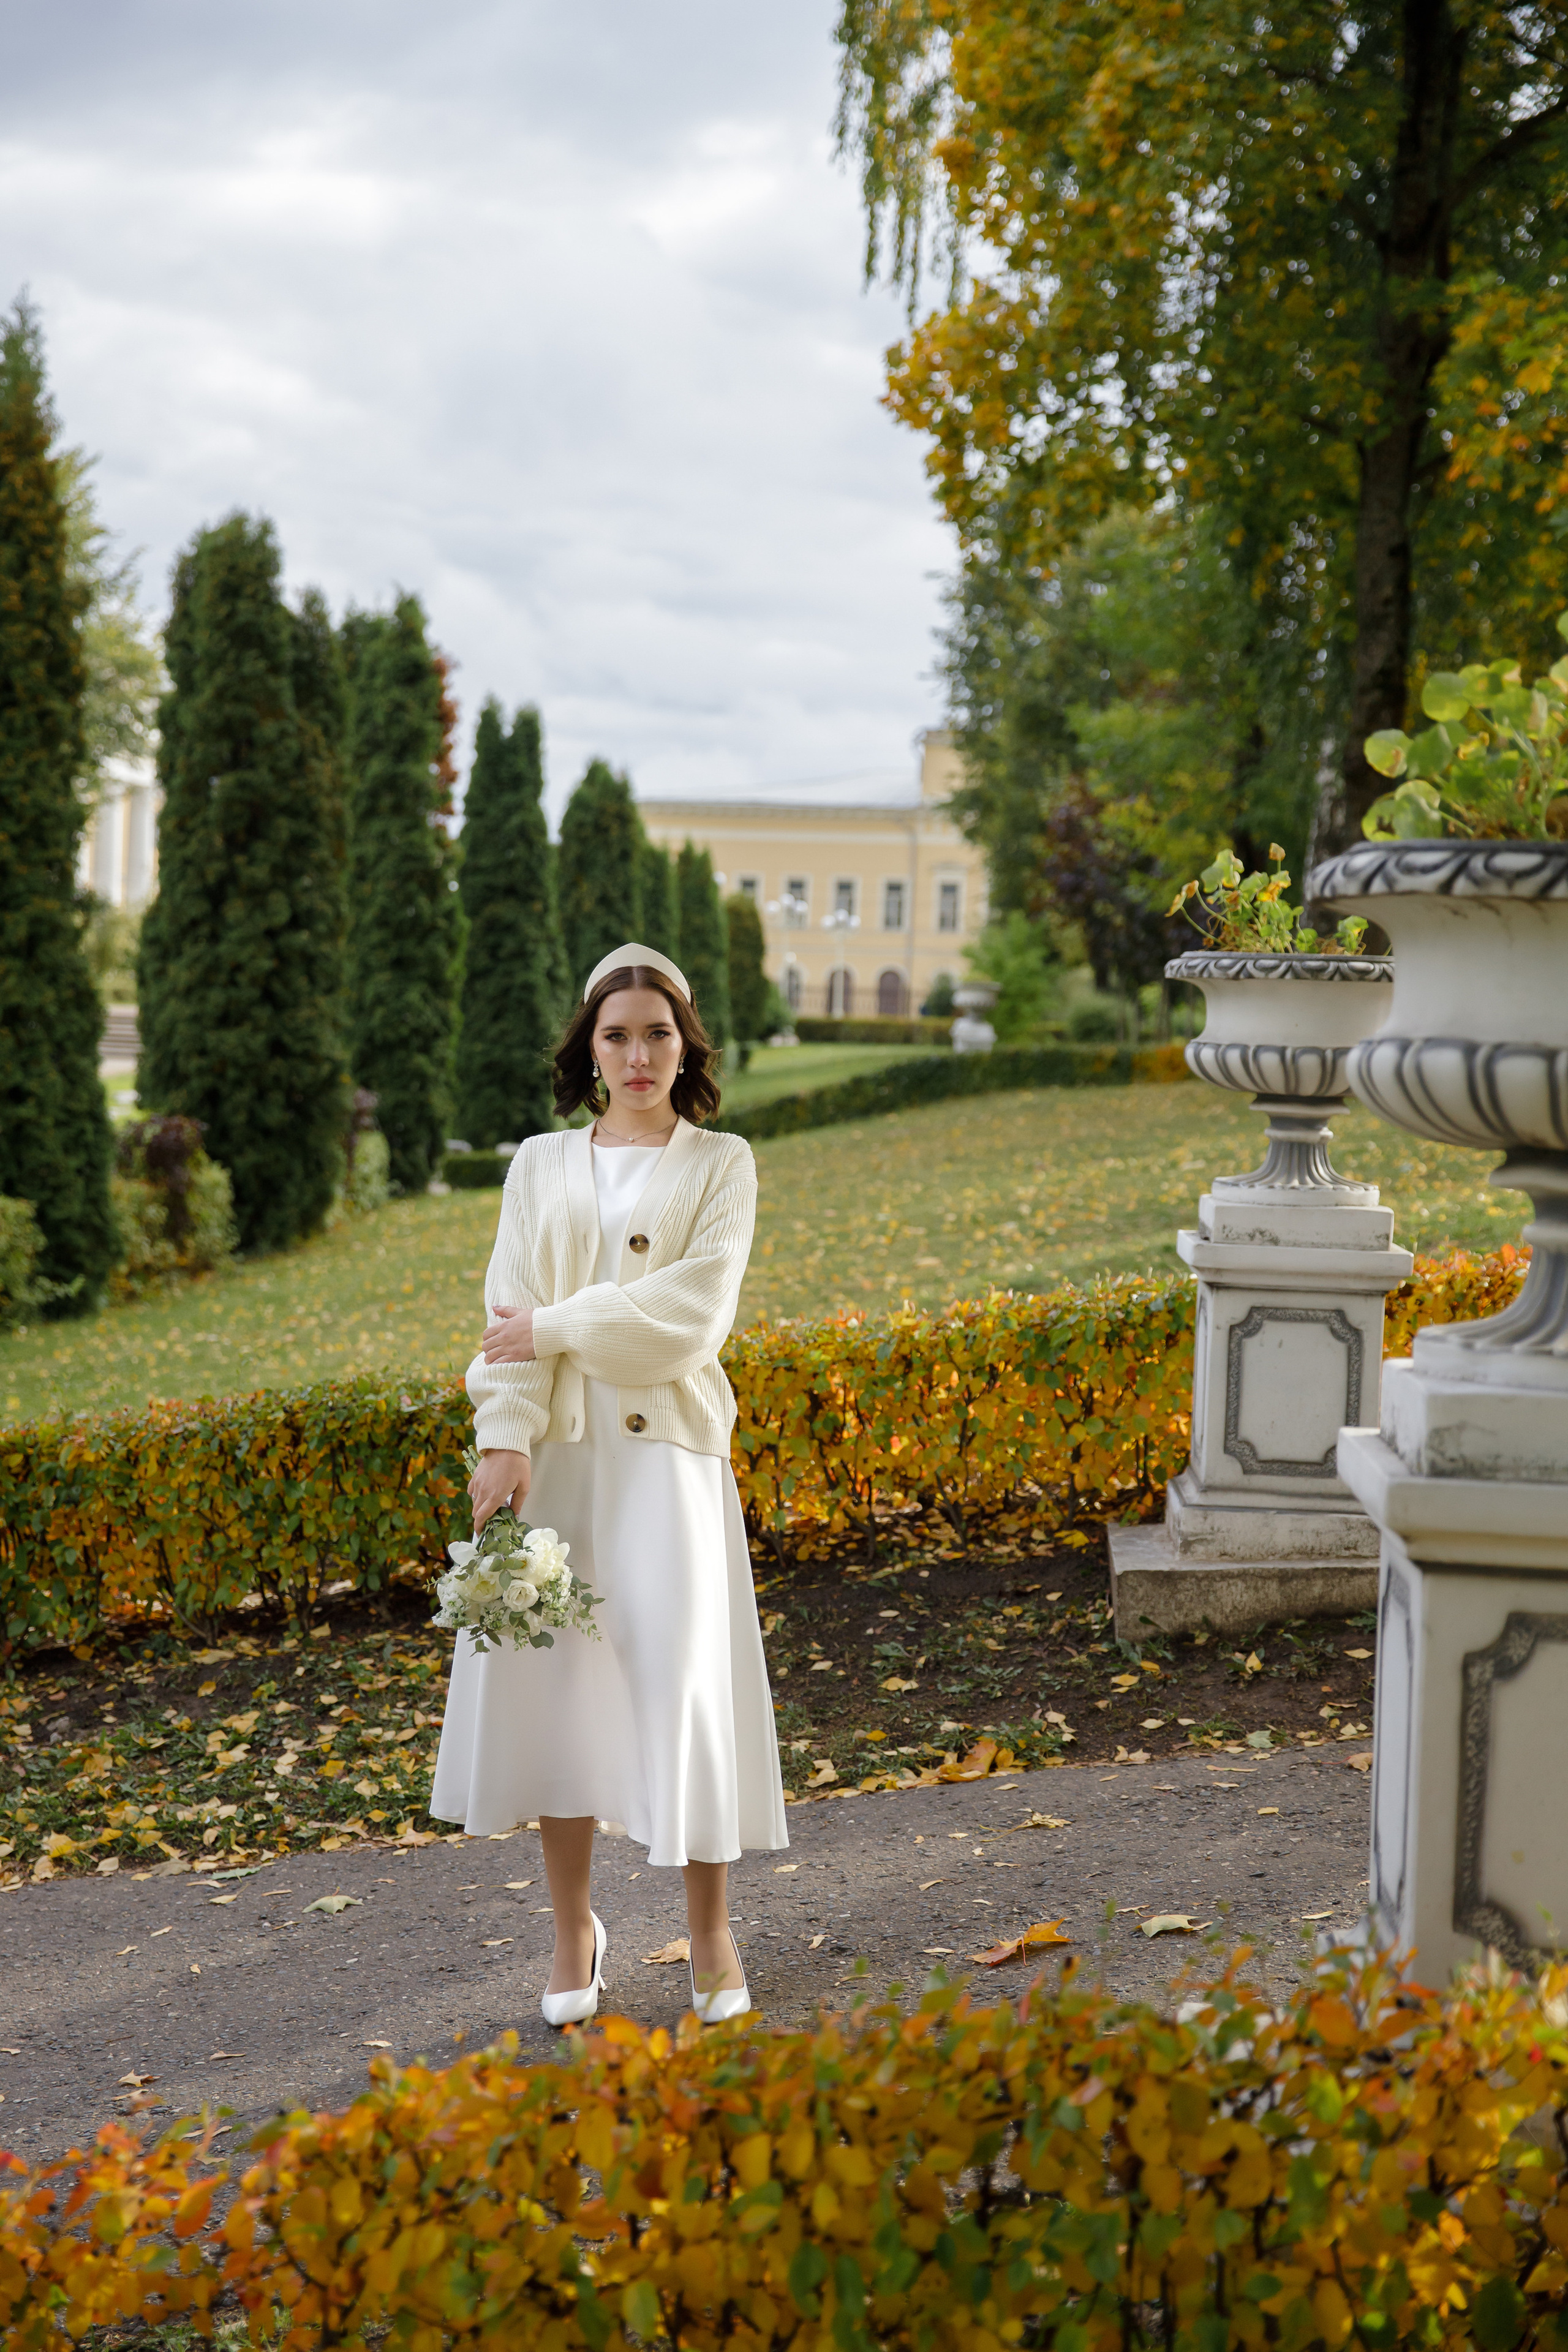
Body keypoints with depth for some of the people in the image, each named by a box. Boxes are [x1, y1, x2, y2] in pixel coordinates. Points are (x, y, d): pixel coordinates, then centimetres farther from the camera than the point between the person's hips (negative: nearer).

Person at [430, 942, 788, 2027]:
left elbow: (689, 1312, -8)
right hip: (557, 1452, 2)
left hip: (668, 1450, -2)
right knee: (555, 1684, 3)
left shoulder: (721, 1165, 5)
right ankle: (575, 1929, 18)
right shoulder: (542, 1166, 11)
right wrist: (507, 1436, -11)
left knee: (684, 1685, -4)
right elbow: (510, 1314, 2)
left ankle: (712, 1937, 11)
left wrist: (557, 1328, -9)